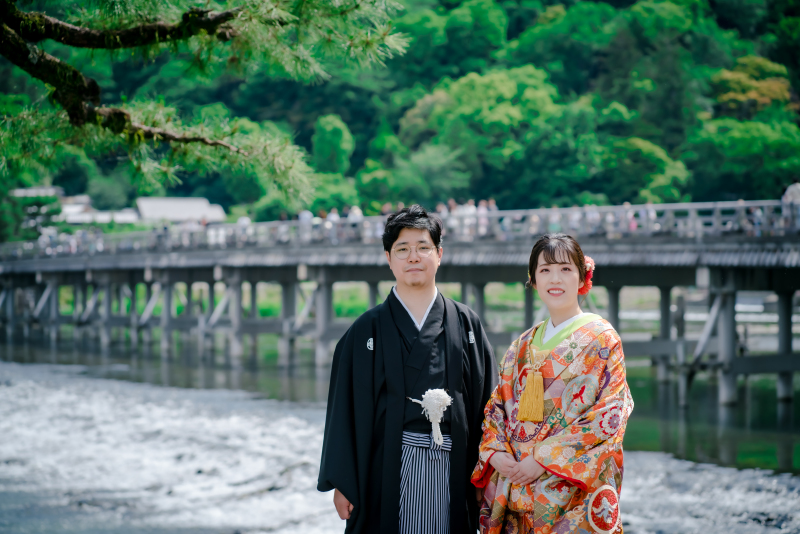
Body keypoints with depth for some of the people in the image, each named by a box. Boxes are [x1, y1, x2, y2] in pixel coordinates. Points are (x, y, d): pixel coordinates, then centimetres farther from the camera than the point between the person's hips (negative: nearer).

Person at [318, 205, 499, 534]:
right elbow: (345, 409, 2)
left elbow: (485, 401, 8)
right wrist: (342, 483, -3)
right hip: (388, 469, -1)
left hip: (453, 470, 1)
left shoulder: (465, 324, 8)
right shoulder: (367, 331, 4)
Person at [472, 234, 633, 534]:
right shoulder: (523, 346, 14)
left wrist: (543, 458, -16)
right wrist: (495, 453, -7)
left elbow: (610, 414, -11)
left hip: (574, 490, -4)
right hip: (515, 488, 4)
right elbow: (497, 407, 14)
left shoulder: (601, 338, -2)